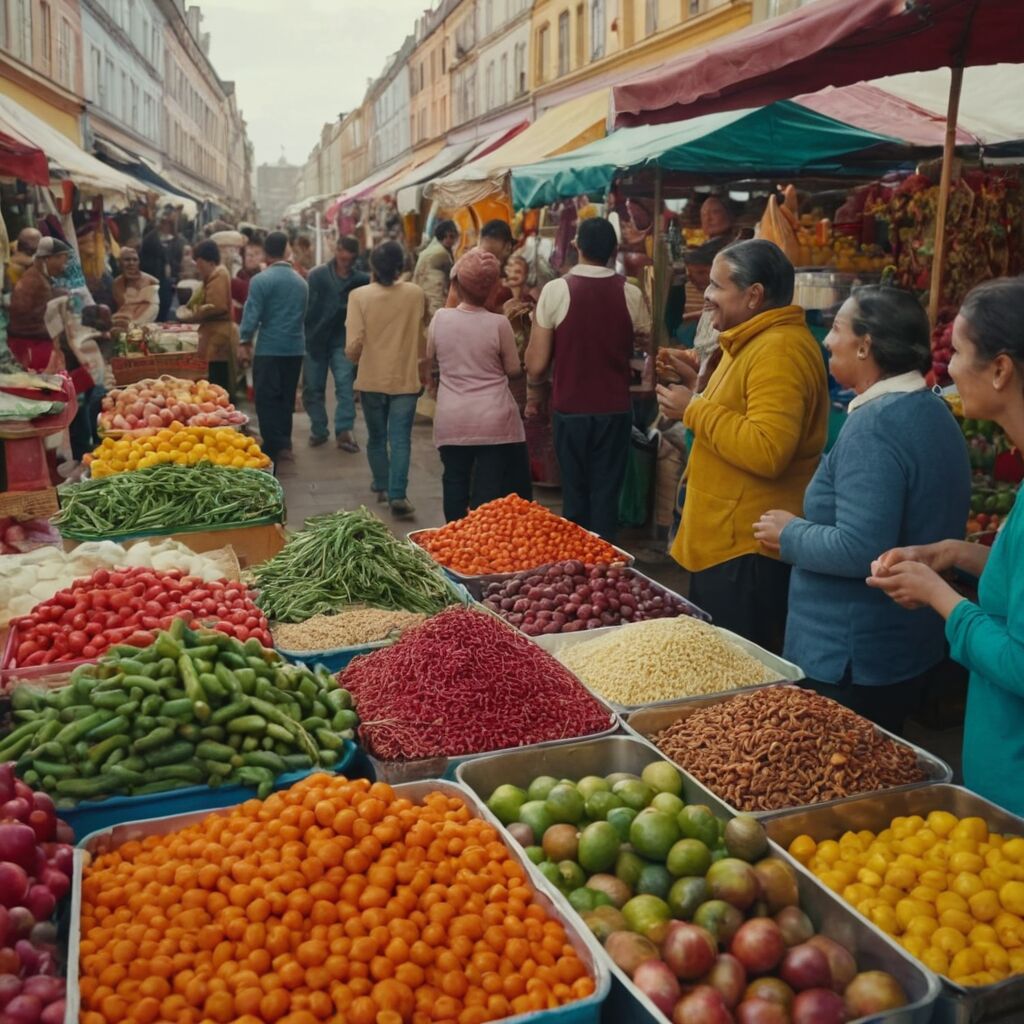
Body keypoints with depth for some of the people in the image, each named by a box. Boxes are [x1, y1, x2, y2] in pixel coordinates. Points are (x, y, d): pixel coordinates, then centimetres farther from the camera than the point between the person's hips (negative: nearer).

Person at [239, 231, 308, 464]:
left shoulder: (261, 280, -9)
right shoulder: (301, 281, 8)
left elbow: (252, 315, -11)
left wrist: (245, 343, -2)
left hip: (270, 348, -5)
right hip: (296, 348, 5)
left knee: (267, 400, 0)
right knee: (287, 399, 13)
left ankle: (274, 447, -4)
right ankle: (284, 445, 18)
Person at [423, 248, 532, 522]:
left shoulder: (440, 318, -3)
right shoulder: (499, 323, -10)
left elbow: (427, 359, 13)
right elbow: (514, 369, 0)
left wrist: (425, 376, 35)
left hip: (451, 421, 2)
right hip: (494, 419, -2)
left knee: (455, 482, 12)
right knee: (490, 489, 4)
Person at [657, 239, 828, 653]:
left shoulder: (779, 351, -20)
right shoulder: (755, 342, 15)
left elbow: (767, 451, -30)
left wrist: (695, 410, -20)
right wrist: (699, 390, 12)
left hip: (746, 549, -11)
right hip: (722, 541, 11)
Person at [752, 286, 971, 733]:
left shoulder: (875, 424, -22)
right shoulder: (934, 412, 8)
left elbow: (859, 550, -29)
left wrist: (790, 535, -12)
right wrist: (806, 529, 12)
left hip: (853, 662, -10)